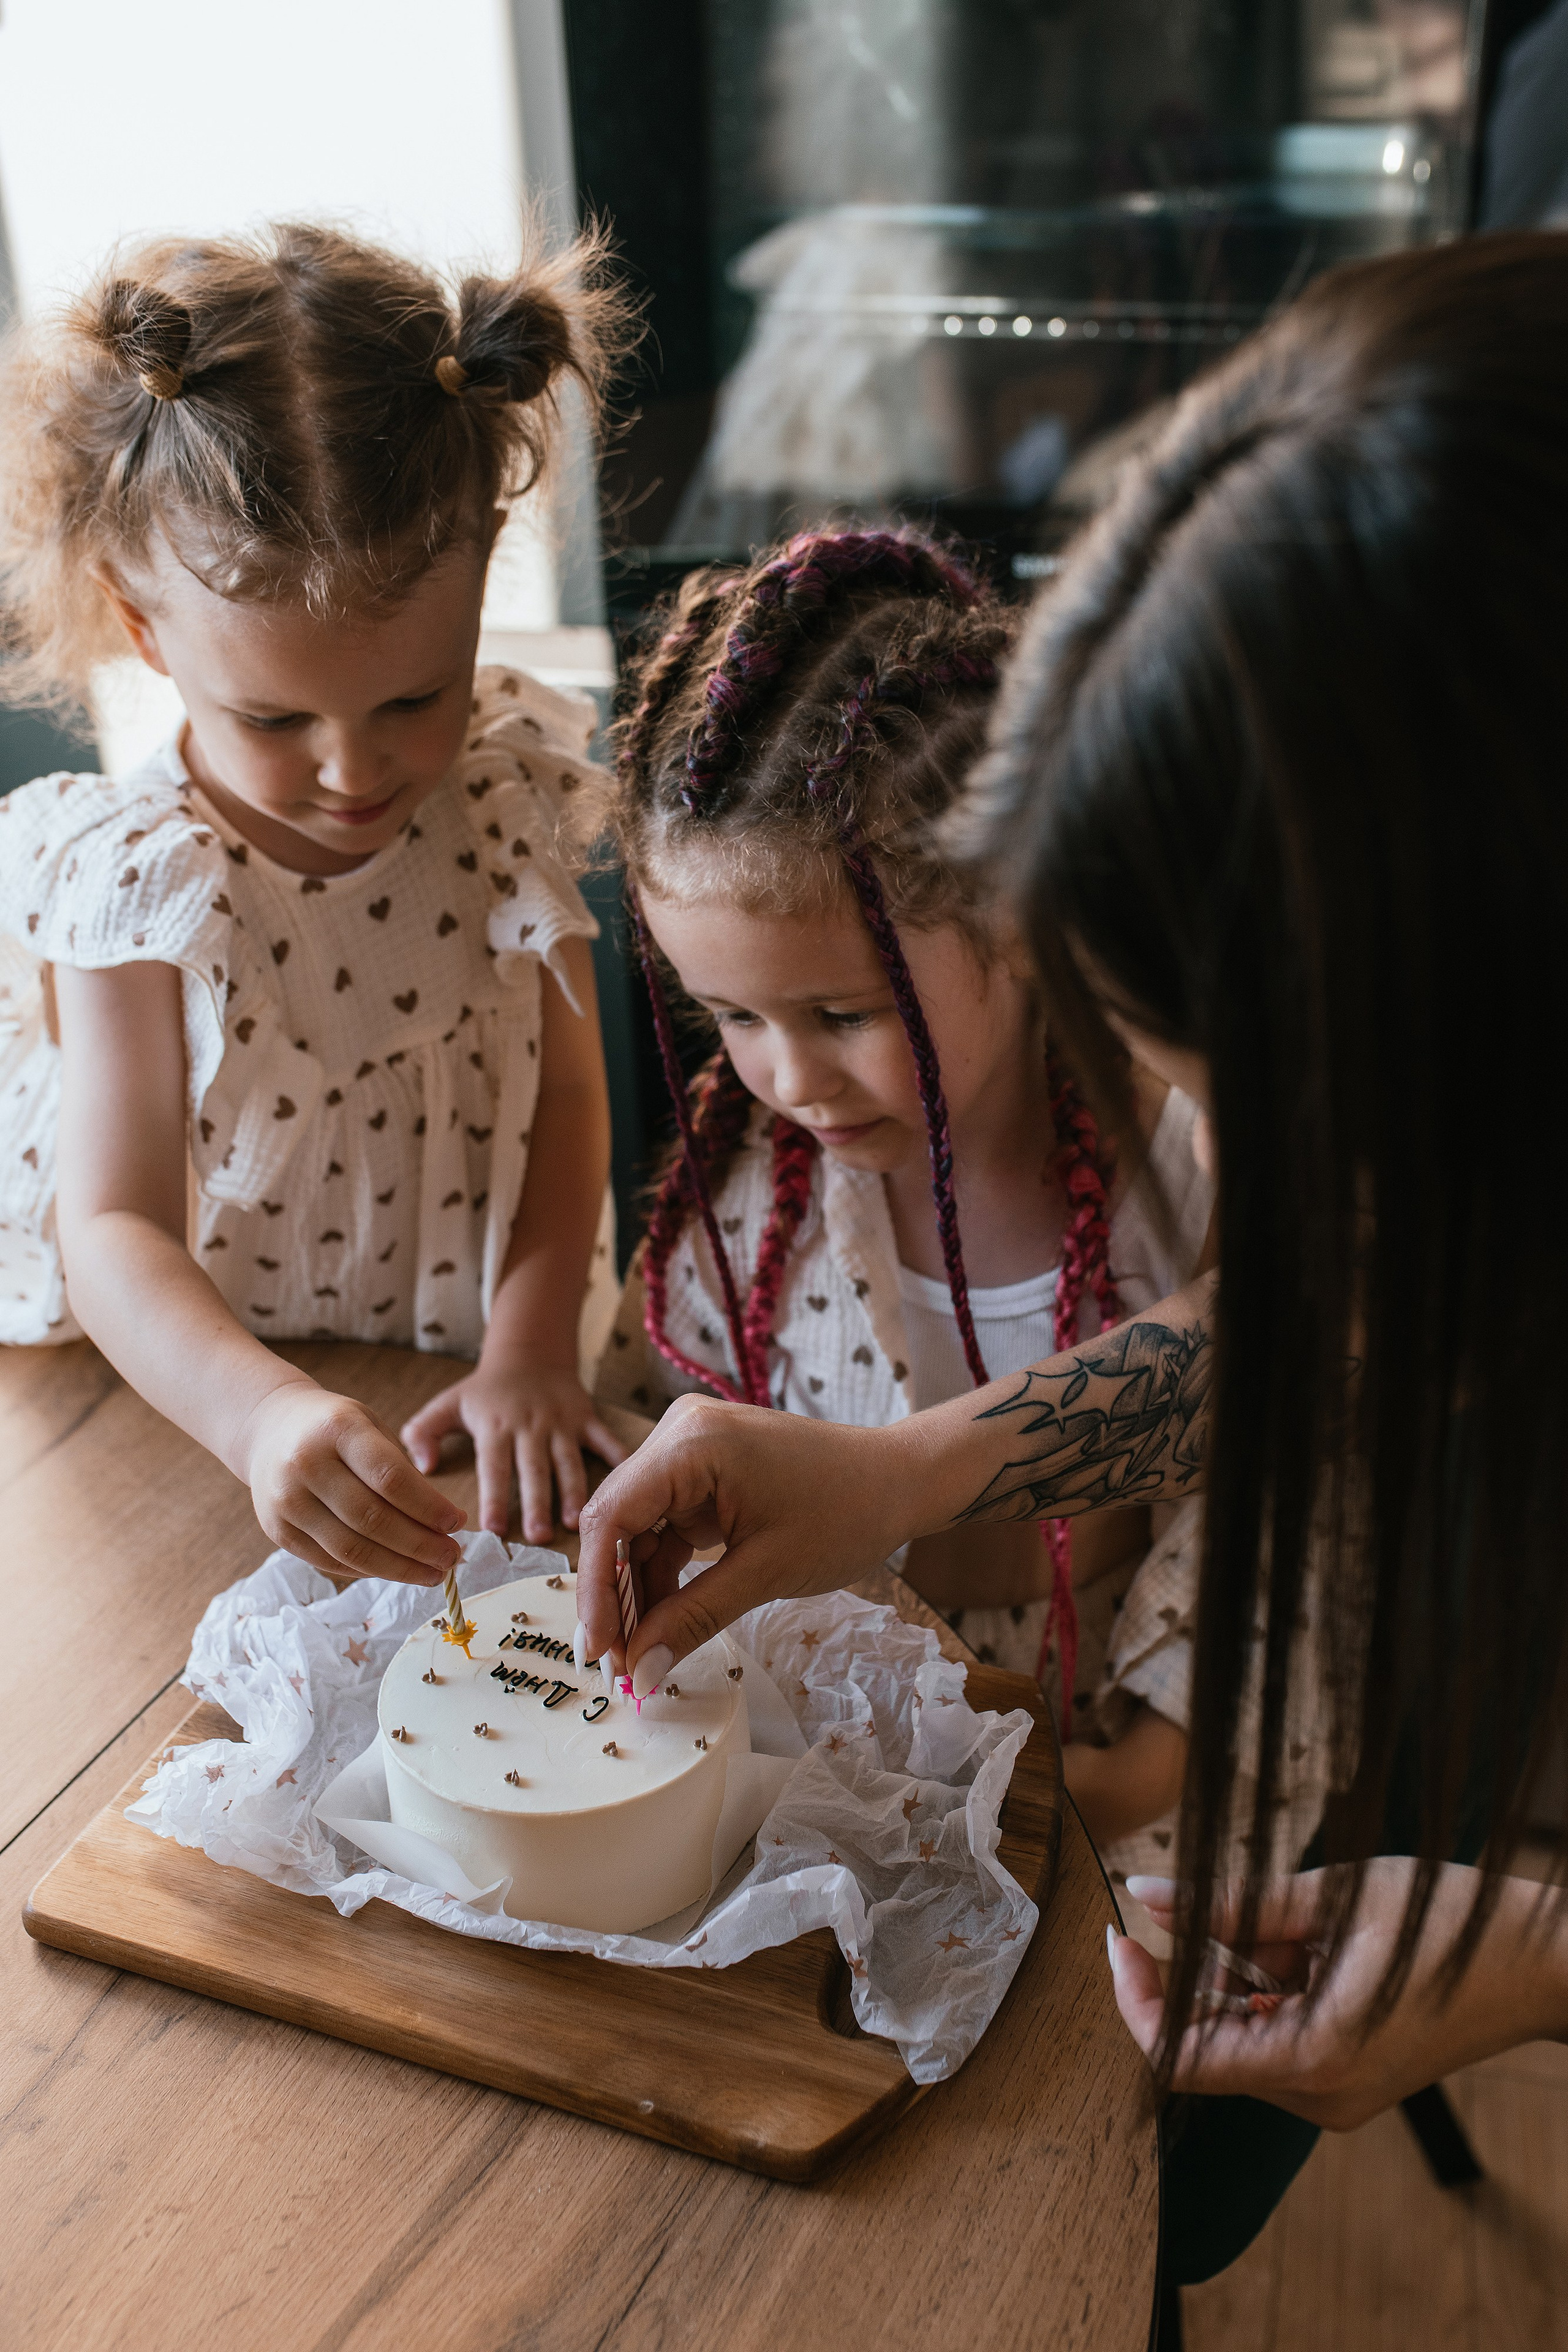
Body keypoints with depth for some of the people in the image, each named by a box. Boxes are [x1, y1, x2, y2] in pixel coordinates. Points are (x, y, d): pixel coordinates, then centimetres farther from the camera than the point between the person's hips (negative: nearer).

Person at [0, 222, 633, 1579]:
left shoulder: (503, 789, -8)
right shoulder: (139, 883, -19)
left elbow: (567, 1086, -2)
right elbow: (113, 1232, -24)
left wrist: (533, 1348, -14)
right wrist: (266, 1417, -43)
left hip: (453, 1389, 1)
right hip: (197, 1405, 0)